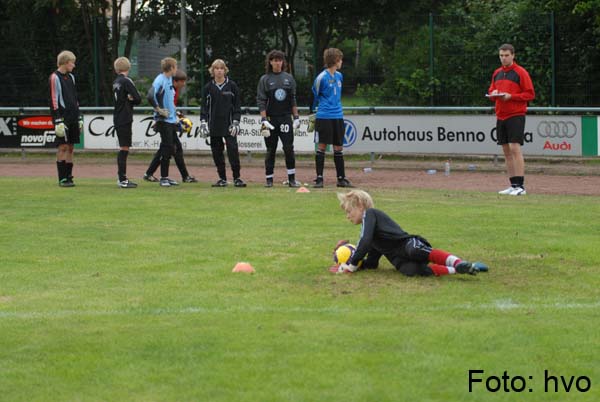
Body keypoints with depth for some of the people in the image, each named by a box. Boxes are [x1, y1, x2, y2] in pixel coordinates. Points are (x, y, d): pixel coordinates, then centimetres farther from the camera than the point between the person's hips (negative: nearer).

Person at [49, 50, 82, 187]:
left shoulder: (70, 77, 17)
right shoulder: (55, 77, -7)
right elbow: (54, 100, -11)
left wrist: (79, 118, 18)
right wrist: (58, 121, -16)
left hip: (72, 118, 7)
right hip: (62, 118, -7)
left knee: (70, 147, 6)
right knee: (63, 147, -7)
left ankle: (68, 177, 10)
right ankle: (62, 179, -5)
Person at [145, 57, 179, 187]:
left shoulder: (169, 79, 12)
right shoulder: (160, 80, -16)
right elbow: (150, 96, -28)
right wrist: (159, 109, -19)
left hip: (171, 119, 9)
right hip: (164, 120, -9)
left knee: (170, 149, 11)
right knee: (166, 148, -6)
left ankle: (166, 177, 18)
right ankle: (163, 178, 0)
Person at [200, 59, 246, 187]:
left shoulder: (232, 86, 3)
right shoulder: (208, 88, 8)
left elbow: (237, 106, 4)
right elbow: (204, 106, 9)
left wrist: (235, 122, -5)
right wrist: (203, 122, -2)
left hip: (228, 124, -2)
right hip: (214, 126, 2)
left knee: (233, 150, -12)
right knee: (216, 152, 3)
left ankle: (237, 178, -7)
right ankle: (222, 178, 10)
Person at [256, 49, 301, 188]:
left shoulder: (289, 78, 9)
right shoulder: (265, 79, 2)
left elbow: (293, 100, 12)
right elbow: (261, 101, -2)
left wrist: (296, 117, 7)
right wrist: (264, 120, -10)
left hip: (286, 118, 1)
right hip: (271, 119, -1)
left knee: (289, 148, -6)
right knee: (270, 150, 3)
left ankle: (291, 179, -2)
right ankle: (269, 179, 9)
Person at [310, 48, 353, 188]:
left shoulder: (339, 76, 11)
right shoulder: (321, 78, -9)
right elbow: (314, 97, -1)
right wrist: (311, 117, 2)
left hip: (338, 117, 6)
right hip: (324, 117, -6)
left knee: (339, 148, 8)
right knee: (322, 146, -3)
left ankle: (341, 178, 14)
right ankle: (319, 178, 1)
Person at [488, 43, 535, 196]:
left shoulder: (520, 72, -5)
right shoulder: (497, 73, 15)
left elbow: (530, 94, -7)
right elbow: (491, 92, 22)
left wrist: (511, 96, -17)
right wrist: (493, 94, -2)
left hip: (516, 116, -7)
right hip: (500, 116, 7)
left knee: (515, 149, -14)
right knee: (506, 151, 7)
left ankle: (520, 186, -15)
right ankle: (513, 185, 11)